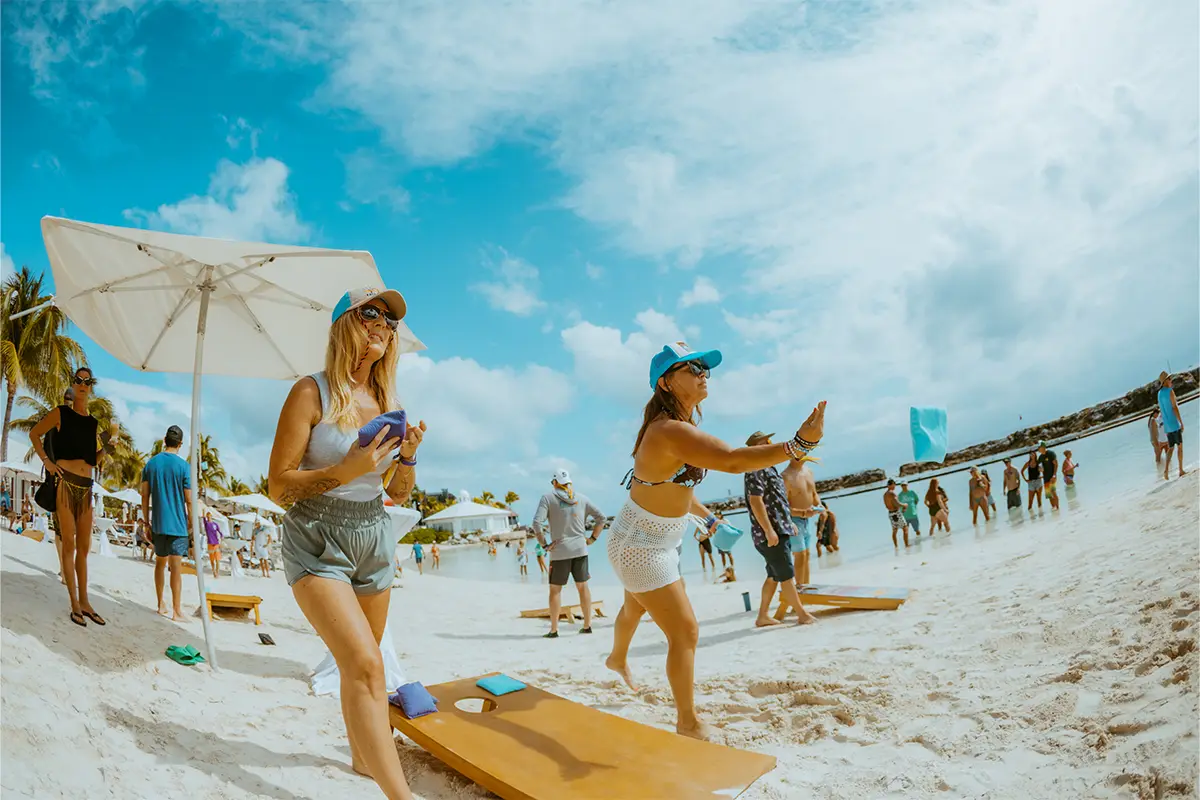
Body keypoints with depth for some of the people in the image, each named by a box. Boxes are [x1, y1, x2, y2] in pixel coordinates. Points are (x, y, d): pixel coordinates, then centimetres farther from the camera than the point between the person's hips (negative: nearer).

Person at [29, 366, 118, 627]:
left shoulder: (93, 422, 14)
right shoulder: (61, 413, 1)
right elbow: (34, 434, 7)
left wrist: (109, 443, 4)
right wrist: (46, 461, -3)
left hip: (86, 486, 5)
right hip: (65, 481, -5)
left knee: (84, 547, 9)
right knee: (69, 544, -4)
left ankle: (84, 601, 16)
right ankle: (74, 603, -1)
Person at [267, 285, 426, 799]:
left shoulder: (387, 402, 7)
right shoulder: (312, 393, -10)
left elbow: (399, 495, 11)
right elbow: (278, 486, -12)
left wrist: (408, 455, -9)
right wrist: (347, 471, -24)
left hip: (373, 538, 6)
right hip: (317, 540, -6)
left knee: (361, 664, 18)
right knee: (365, 665, -20)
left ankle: (363, 756, 39)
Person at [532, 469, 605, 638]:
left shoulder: (548, 498, -4)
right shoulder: (582, 499, 6)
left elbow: (537, 523, -15)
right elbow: (602, 518, 5)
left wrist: (544, 545, -7)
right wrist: (592, 538, 9)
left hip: (559, 551, -3)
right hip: (580, 549, 3)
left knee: (555, 589, 7)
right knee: (582, 586, 12)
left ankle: (554, 629, 8)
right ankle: (587, 625, 16)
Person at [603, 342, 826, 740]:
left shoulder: (676, 425, 1)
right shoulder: (671, 431, -32)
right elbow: (733, 460, -45)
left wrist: (706, 516, 25)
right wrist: (799, 443, -51)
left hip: (659, 541, 10)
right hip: (639, 546, -10)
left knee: (635, 608, 33)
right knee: (685, 632, -4)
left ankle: (617, 658, 61)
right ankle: (688, 723, 13)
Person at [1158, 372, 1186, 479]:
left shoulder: (1159, 394, 10)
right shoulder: (1170, 391, -12)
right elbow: (1175, 408, -17)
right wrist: (1182, 423, -15)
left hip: (1167, 425, 6)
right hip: (1174, 424, -6)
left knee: (1171, 448, 9)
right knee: (1180, 446, 3)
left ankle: (1166, 469, -6)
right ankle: (1181, 470, 5)